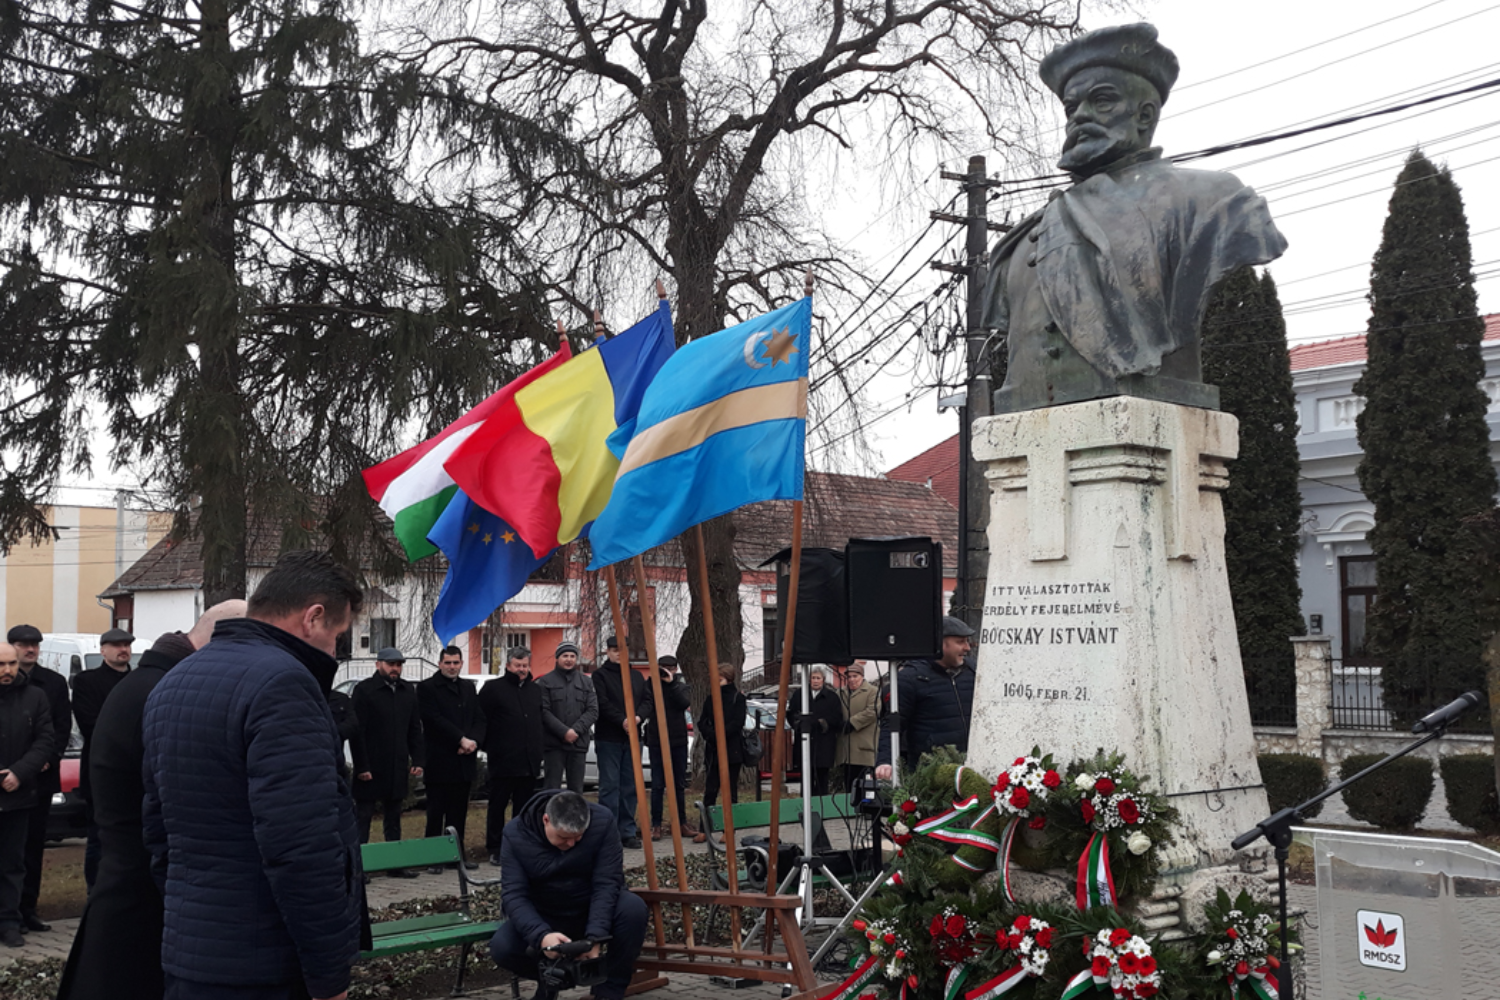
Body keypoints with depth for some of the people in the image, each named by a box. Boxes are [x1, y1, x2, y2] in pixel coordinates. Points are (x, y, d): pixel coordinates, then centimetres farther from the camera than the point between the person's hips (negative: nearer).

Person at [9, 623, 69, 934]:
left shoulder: (55, 682, 9)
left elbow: (63, 725, 7)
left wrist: (50, 757, -6)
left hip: (41, 776, 3)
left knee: (34, 844, 8)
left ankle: (28, 909, 14)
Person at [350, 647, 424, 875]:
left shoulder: (407, 691, 11)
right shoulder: (364, 690, -7)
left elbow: (415, 730, 15)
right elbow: (357, 731, -11)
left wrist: (417, 760, 6)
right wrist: (362, 766, -16)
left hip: (397, 768, 6)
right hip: (371, 768, -6)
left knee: (393, 818, 13)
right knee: (363, 817, 0)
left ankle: (395, 865, 18)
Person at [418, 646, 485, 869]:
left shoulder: (469, 687, 17)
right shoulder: (427, 688, -2)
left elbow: (479, 719, 11)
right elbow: (435, 720, -13)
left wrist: (474, 741, -7)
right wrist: (462, 739, -16)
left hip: (464, 759, 5)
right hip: (439, 761, -5)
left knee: (459, 811, 9)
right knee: (436, 811, -1)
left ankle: (457, 853, 16)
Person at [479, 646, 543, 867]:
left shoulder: (536, 690, 15)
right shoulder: (493, 689, -3)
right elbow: (481, 721, -5)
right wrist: (489, 748, -8)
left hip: (529, 762, 5)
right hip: (503, 760, -5)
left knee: (524, 806, 10)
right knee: (497, 805, 2)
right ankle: (495, 849, 9)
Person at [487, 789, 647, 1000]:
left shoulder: (602, 821, -21)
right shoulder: (515, 833, -20)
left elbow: (607, 884, -23)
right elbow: (514, 895, -25)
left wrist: (594, 937, -37)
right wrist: (541, 935, -43)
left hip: (593, 911, 0)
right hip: (543, 918, 1)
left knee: (633, 908, -31)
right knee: (501, 947, -27)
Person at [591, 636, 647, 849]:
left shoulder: (636, 676, 16)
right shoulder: (600, 675, -1)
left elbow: (647, 700, 9)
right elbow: (602, 704, -12)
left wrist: (638, 717, -10)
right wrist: (622, 721, -20)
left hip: (632, 738, 5)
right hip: (609, 739, -5)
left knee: (630, 786, 7)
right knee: (610, 786, -5)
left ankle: (628, 830, 13)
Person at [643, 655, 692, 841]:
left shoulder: (680, 686, 5)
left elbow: (685, 703, -14)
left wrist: (671, 682, -19)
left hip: (678, 742, 2)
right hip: (656, 742, -2)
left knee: (679, 785, 10)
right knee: (657, 785, -2)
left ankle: (681, 822, 18)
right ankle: (656, 825, 1)